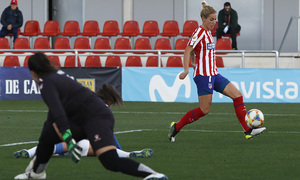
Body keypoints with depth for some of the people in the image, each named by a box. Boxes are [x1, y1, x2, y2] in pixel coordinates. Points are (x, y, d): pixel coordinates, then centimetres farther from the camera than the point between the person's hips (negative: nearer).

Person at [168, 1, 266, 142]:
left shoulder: (208, 32, 16)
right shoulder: (199, 32, -11)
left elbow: (193, 53, 24)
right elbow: (187, 51, -19)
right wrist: (186, 70, -27)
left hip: (213, 74, 9)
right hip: (203, 75, -9)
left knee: (237, 95, 0)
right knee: (204, 110, -7)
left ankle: (248, 131, -1)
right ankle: (176, 127, 7)